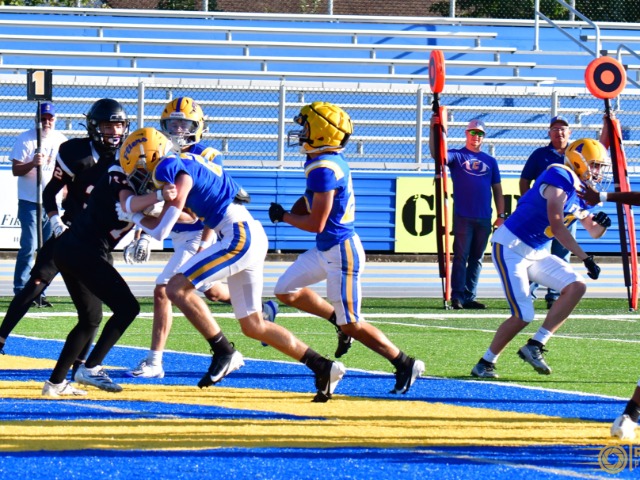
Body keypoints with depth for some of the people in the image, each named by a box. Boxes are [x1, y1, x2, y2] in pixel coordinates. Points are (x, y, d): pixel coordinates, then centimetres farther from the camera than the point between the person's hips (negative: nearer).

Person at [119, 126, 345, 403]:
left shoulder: (168, 168, -10)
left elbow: (161, 230, -12)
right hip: (252, 236, 10)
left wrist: (134, 215, 5)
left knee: (177, 288, -14)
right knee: (252, 326, 13)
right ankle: (322, 367, 13)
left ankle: (224, 353, -12)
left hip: (240, 235, -10)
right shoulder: (186, 163, 19)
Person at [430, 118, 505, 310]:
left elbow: (497, 190, 16)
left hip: (484, 218, 4)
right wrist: (434, 131, -28)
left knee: (477, 259, 6)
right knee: (461, 257, -6)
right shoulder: (456, 156, 6)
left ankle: (469, 297, 9)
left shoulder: (490, 161, 16)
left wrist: (501, 215, 9)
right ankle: (457, 297, -7)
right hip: (463, 217, -4)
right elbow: (437, 153, -13)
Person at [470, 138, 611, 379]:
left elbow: (593, 232, 21)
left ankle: (535, 346, -4)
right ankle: (485, 363, 5)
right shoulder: (560, 178, -18)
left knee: (577, 286, -7)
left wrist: (601, 224, -4)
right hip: (510, 248, -9)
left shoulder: (582, 192, 9)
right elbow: (556, 226, -25)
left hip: (537, 253, 9)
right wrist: (586, 258, -26)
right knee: (523, 316, -13)